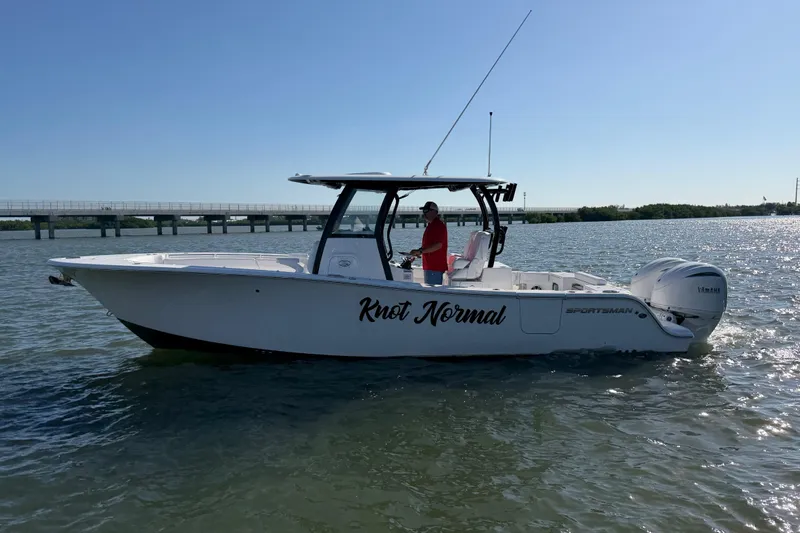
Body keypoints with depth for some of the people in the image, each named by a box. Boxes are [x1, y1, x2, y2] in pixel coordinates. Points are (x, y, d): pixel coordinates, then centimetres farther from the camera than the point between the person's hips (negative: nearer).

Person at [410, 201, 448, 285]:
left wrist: (420, 251, -23)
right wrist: (418, 251, 11)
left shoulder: (439, 225, -14)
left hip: (435, 267, -11)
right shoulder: (431, 225, 19)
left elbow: (438, 245, -24)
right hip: (429, 266, 11)